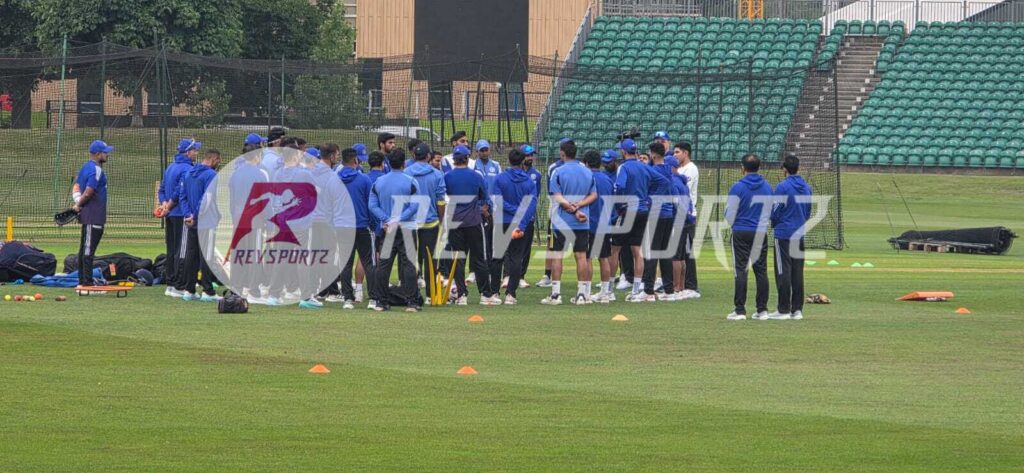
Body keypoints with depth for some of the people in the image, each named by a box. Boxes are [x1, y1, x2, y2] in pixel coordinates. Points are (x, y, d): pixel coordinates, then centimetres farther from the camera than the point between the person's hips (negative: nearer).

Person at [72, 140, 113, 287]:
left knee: (85, 248, 14)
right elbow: (88, 193, -20)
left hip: (86, 214, 10)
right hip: (93, 216, -10)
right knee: (89, 248, -9)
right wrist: (79, 205, -5)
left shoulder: (85, 167, 15)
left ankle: (82, 280, 19)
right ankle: (87, 281, -9)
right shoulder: (96, 170, -16)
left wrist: (78, 203, -2)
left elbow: (76, 187, 13)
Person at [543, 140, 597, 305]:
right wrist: (579, 205, -7)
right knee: (581, 256, 5)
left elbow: (557, 197, -13)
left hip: (561, 221, -4)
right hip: (583, 223, 4)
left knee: (556, 255, 1)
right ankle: (582, 294, 4)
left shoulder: (558, 172, -6)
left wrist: (574, 209, -14)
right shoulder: (587, 172, 8)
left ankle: (556, 294, -3)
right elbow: (594, 195, 5)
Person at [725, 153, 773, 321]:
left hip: (741, 233, -4)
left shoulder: (738, 187, -8)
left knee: (740, 270, -2)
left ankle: (740, 310, -7)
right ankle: (762, 309, 8)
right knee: (761, 270, 8)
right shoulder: (767, 187, 5)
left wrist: (733, 225, 18)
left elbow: (730, 214, -3)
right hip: (761, 233, 4)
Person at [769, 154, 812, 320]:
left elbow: (775, 212, -8)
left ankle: (784, 310, -4)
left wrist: (774, 225, 11)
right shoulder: (807, 188, 8)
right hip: (800, 235, 6)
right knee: (797, 273, 9)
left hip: (784, 234, -6)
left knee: (783, 272, -3)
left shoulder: (782, 187, -12)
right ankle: (797, 309, 10)